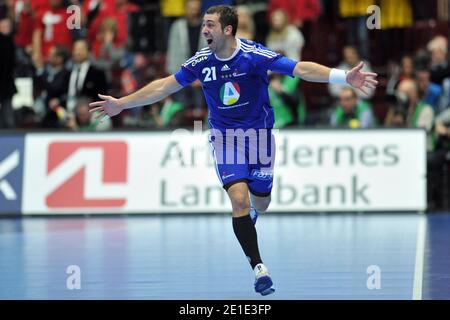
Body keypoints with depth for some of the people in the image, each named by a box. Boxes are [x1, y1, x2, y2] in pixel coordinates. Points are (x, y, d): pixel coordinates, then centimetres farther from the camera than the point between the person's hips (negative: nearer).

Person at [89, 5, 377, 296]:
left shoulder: (255, 55, -20)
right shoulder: (201, 62, -9)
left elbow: (302, 69, -26)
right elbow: (163, 87, 3)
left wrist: (344, 77, -38)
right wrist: (121, 104, 5)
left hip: (259, 134, -1)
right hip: (225, 137, 1)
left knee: (260, 204, 10)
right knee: (239, 199, -17)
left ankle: (249, 218, 50)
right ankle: (259, 267, -10)